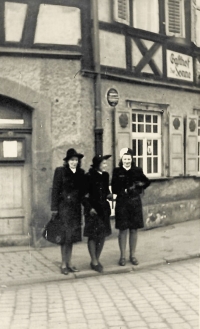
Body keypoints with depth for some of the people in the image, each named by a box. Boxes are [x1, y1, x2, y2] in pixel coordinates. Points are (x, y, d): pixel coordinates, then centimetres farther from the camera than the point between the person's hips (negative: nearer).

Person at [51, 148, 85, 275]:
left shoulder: (81, 173, 9)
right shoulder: (60, 171, -4)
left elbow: (83, 191, 13)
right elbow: (55, 190, -6)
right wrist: (54, 209, -10)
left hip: (76, 208, 5)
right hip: (64, 206, -5)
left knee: (72, 236, 8)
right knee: (65, 236, -4)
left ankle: (69, 263, 16)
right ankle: (64, 264, 3)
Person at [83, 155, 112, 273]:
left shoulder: (105, 175, 6)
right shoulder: (89, 176, -12)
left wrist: (108, 195, -2)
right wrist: (89, 208, -14)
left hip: (104, 208, 6)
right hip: (93, 209, -6)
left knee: (103, 235, 10)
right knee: (93, 235, 0)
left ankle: (97, 260, 22)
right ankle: (94, 262, 9)